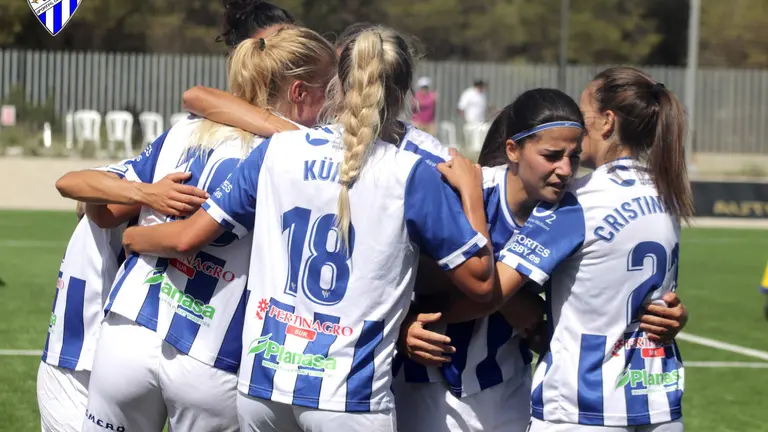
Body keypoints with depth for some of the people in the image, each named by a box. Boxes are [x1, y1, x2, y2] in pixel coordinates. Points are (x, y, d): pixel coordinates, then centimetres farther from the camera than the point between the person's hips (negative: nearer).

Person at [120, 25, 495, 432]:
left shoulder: (279, 150, 4)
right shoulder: (411, 174, -6)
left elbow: (188, 237, 7)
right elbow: (479, 280, -1)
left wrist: (134, 237, 28)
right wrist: (470, 190, 12)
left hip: (261, 383, 4)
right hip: (349, 398, -4)